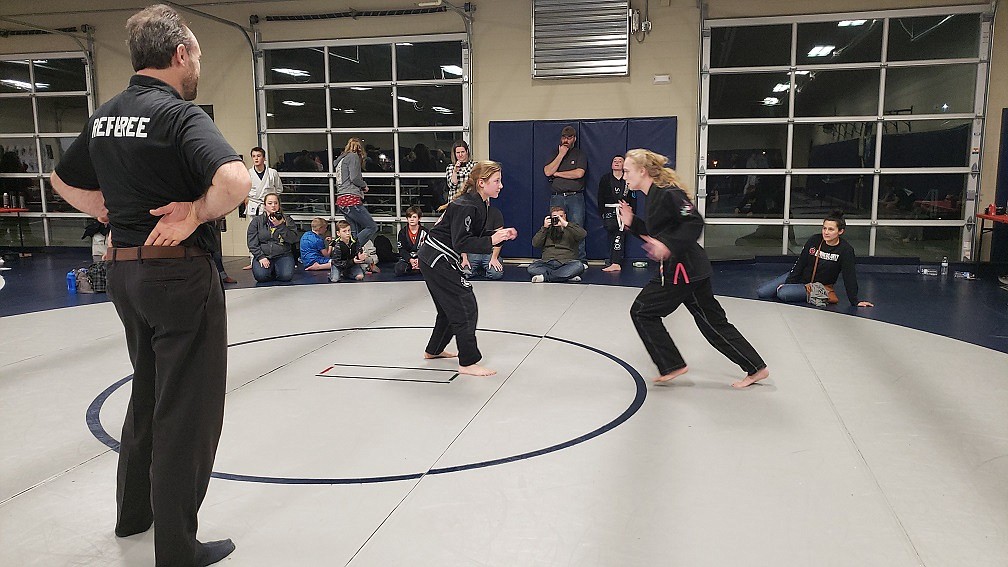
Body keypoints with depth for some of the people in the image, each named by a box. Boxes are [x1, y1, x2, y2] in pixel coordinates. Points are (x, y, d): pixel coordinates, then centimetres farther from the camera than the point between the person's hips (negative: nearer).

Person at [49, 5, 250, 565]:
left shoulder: (106, 115, 9)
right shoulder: (180, 114, -15)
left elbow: (65, 180, 23)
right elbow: (236, 179, -33)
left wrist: (116, 216, 14)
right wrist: (194, 215, -18)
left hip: (125, 270, 9)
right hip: (180, 273, -8)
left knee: (148, 392, 24)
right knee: (186, 409, 2)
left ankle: (134, 510, 41)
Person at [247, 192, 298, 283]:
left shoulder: (286, 219, 8)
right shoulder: (256, 221, 9)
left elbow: (294, 239, -5)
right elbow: (252, 244, 3)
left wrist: (281, 225, -14)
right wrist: (261, 257, -12)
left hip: (283, 255, 0)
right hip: (263, 255, 0)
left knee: (286, 276, -27)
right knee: (261, 276, -27)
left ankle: (277, 271, 9)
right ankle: (271, 271, 7)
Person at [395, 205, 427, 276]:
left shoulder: (424, 232, 0)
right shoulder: (403, 232, 3)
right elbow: (402, 250, -2)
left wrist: (419, 260, -22)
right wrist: (410, 260, -21)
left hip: (421, 258, -1)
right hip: (407, 258, 1)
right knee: (399, 270, -31)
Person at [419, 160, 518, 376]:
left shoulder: (477, 204, 8)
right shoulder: (466, 206, -22)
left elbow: (472, 237, 13)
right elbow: (461, 243, -25)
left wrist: (499, 235, 1)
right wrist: (491, 241, -28)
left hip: (434, 259, 10)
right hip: (437, 260, -10)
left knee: (450, 308, 22)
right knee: (466, 308, -9)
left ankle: (434, 350, 39)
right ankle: (467, 363, -3)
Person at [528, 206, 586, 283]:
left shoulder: (571, 229, 15)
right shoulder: (548, 229, 23)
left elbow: (583, 234, -8)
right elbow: (535, 244, 10)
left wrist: (565, 224, -13)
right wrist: (544, 228, 2)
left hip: (565, 263, -1)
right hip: (547, 263, 2)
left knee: (579, 266, -34)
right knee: (531, 268, -28)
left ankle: (544, 277, -33)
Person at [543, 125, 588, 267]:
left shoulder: (579, 154, 10)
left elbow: (579, 173, -7)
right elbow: (548, 171, -1)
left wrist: (557, 173, -1)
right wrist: (561, 154, -2)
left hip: (575, 197, -2)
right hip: (557, 197, 2)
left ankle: (581, 260, -3)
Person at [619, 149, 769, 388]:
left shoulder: (667, 194, -16)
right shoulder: (655, 195, 15)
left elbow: (695, 222, -25)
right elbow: (656, 235, 19)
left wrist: (668, 247, -32)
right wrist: (632, 222, 8)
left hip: (683, 268, -10)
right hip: (690, 267, 10)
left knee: (642, 311, 0)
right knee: (712, 320, 13)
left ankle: (672, 365, 10)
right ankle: (756, 368, 20)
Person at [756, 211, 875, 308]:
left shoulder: (846, 250, -17)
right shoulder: (814, 240, -8)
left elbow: (849, 277, -14)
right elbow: (799, 264, -2)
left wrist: (855, 301, -15)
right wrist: (788, 283, -7)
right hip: (799, 277, 4)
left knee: (783, 294, -30)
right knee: (761, 292, -5)